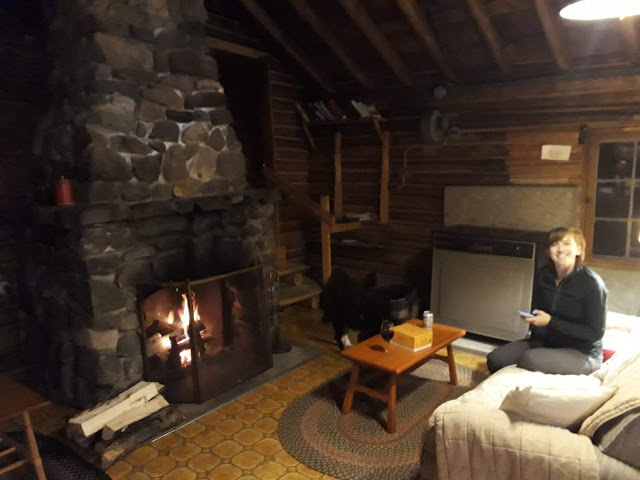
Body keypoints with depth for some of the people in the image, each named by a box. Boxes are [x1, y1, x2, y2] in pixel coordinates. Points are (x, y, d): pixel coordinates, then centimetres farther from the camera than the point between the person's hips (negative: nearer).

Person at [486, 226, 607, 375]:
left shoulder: (591, 283, -18)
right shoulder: (542, 275, -1)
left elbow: (595, 333, -17)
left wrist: (551, 322, -23)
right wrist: (530, 318, -12)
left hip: (583, 354, -5)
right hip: (545, 342, 5)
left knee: (529, 359, -31)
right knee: (495, 358, -13)